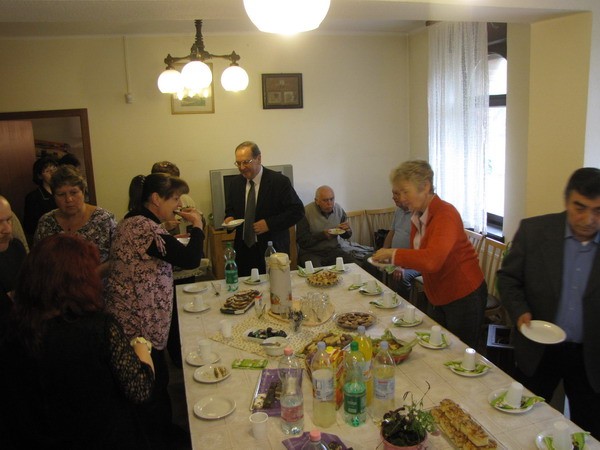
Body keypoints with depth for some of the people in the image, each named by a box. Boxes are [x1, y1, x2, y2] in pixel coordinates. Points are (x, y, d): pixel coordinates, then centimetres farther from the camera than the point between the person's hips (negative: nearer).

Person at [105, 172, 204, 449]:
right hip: (140, 322, -10)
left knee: (157, 378, 21)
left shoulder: (133, 220, 9)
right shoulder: (146, 228, -24)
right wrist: (197, 226, -12)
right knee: (153, 382, 6)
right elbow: (190, 259, -25)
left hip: (131, 318, 10)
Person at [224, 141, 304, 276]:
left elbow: (297, 211, -10)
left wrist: (269, 224, -18)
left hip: (272, 250, -4)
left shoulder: (279, 181, -9)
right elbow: (230, 209, 20)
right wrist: (230, 217, -3)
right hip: (243, 250, 4)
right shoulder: (235, 183, 7)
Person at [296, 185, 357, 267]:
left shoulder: (339, 209, 3)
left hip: (334, 250, 5)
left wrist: (347, 230, -10)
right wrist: (322, 235, -24)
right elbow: (302, 241, -14)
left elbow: (346, 236, 15)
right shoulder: (305, 212, -13)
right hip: (310, 253, -5)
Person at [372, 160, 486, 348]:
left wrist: (394, 253, -27)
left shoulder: (445, 214, -24)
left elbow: (432, 260, -37)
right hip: (436, 298, 8)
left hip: (463, 296, -8)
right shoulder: (417, 216, 1)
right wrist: (396, 263, -7)